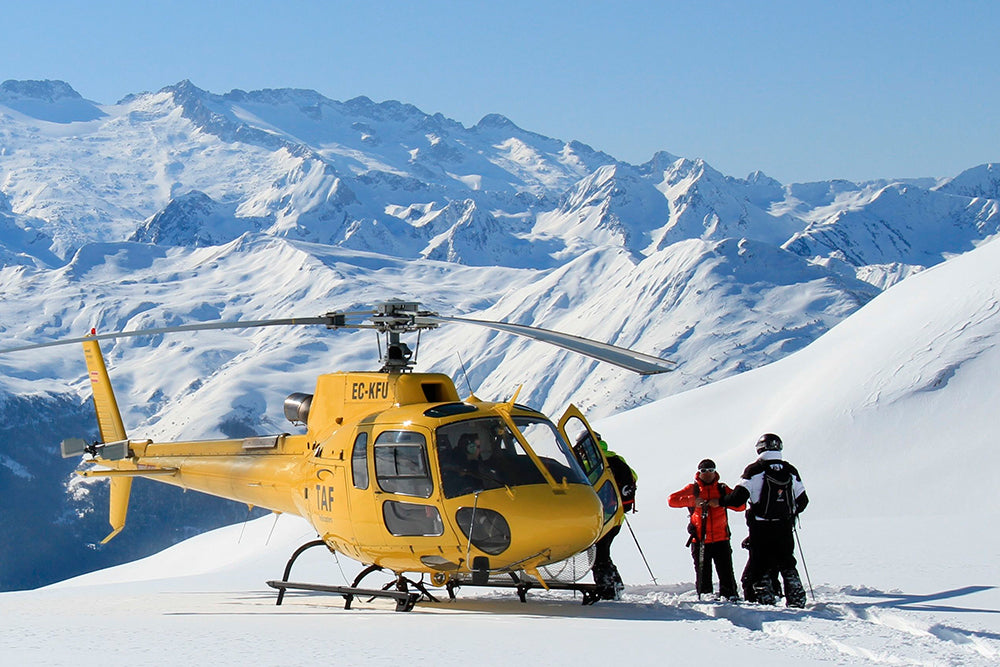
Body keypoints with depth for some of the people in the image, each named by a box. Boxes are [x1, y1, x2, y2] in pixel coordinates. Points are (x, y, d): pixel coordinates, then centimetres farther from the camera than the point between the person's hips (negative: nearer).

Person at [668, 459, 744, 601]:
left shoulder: (722, 489, 12)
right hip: (700, 540, -1)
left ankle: (730, 596, 1)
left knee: (726, 572, -6)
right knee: (703, 573, -2)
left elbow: (740, 506, 3)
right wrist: (692, 501, -14)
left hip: (721, 539, 1)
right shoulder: (693, 489, 9)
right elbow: (672, 500, -1)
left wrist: (720, 502, -12)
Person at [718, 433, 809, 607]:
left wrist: (720, 501, 4)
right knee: (787, 564, 16)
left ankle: (765, 600, -5)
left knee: (761, 566, 2)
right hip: (785, 528, 4)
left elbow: (738, 498, -14)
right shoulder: (791, 471, 5)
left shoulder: (755, 470, -9)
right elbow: (802, 501, 12)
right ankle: (796, 599, 14)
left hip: (761, 528, -4)